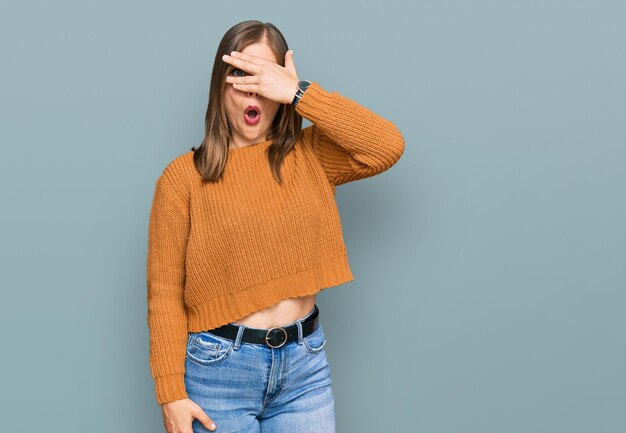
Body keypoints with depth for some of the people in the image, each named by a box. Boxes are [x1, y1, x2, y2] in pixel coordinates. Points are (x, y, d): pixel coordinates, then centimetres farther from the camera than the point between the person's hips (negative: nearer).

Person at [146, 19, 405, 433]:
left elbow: (388, 145, -15)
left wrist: (299, 92, -17)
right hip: (220, 367, -2)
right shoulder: (183, 176, -6)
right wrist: (171, 392, -9)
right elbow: (165, 293, -6)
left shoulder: (310, 156, 2)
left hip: (305, 361, 3)